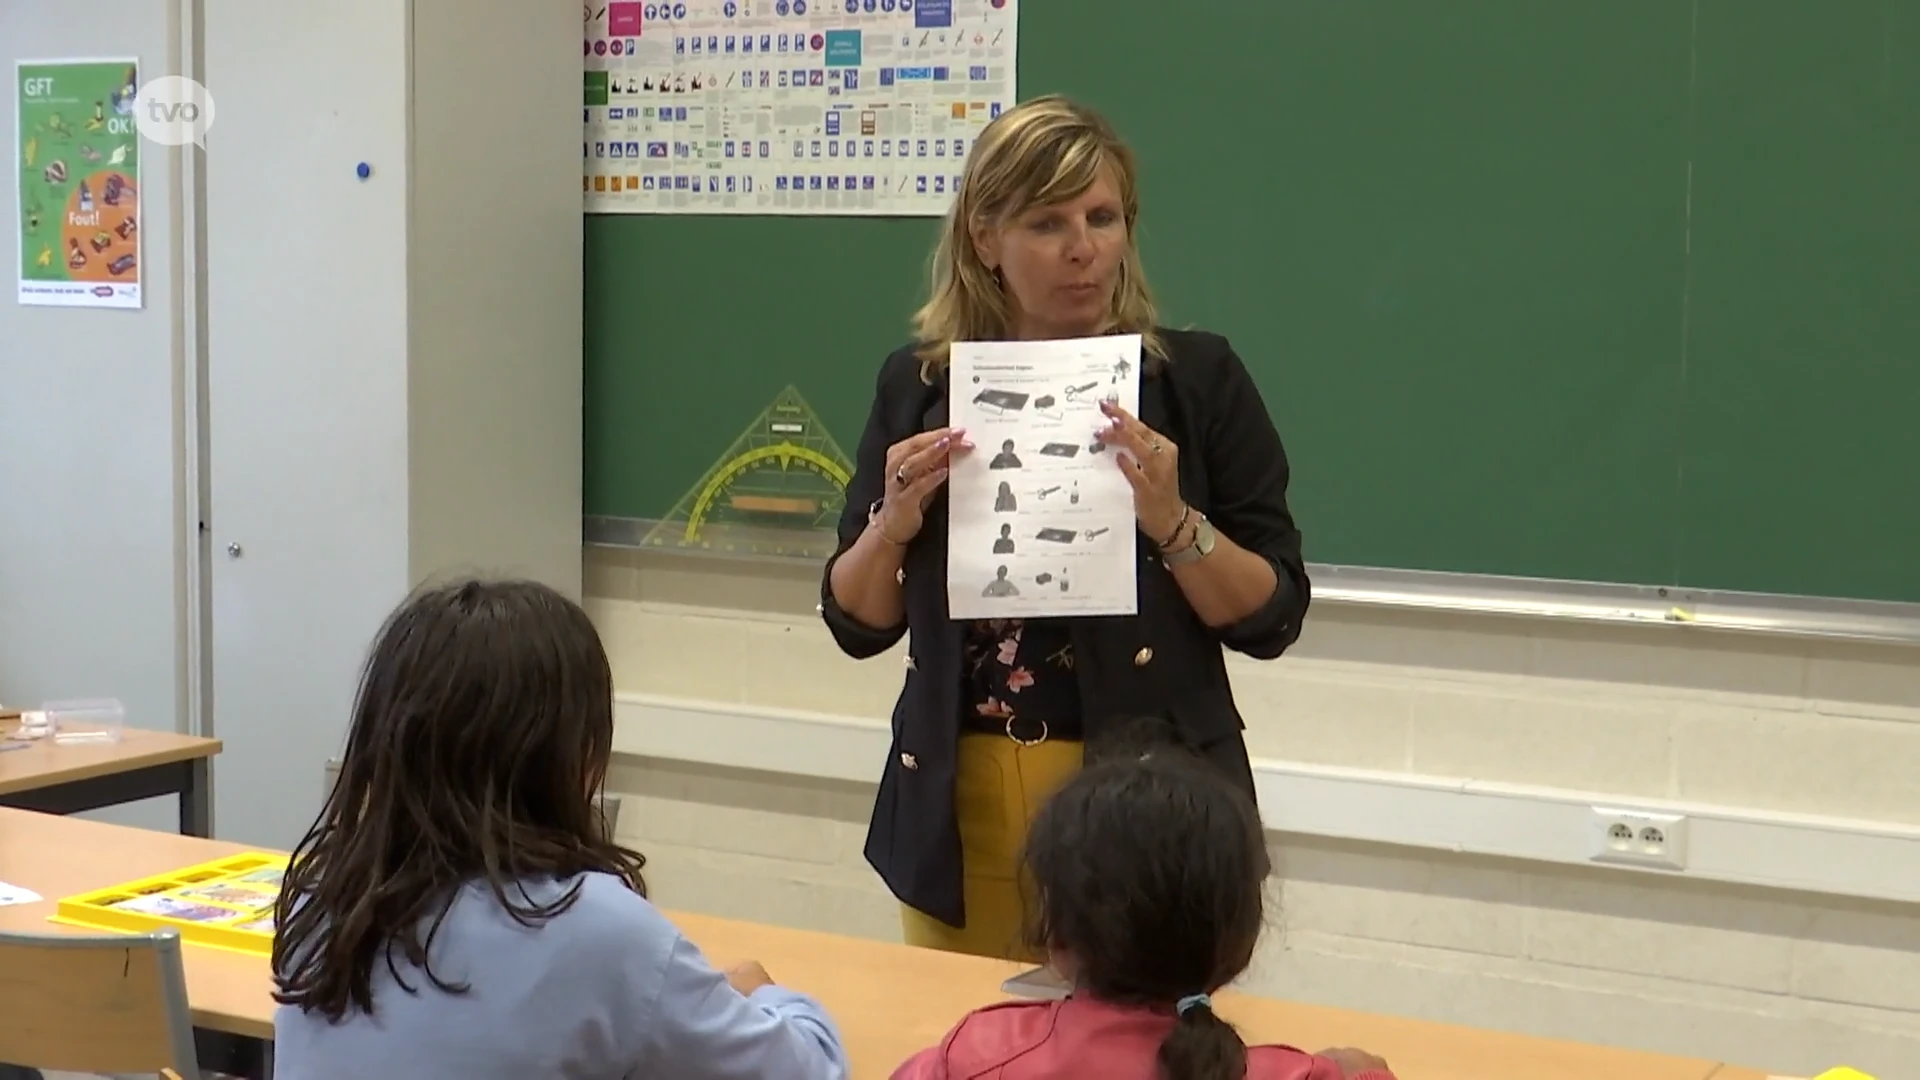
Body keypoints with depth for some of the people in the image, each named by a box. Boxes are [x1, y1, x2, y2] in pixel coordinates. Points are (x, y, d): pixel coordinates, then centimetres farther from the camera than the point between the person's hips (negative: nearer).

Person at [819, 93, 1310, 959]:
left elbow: (1273, 619, -4)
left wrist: (1172, 519, -19)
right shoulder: (919, 385, 4)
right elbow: (857, 624, 8)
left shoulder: (1194, 378, -3)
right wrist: (893, 522, -10)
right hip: (957, 807, 2)